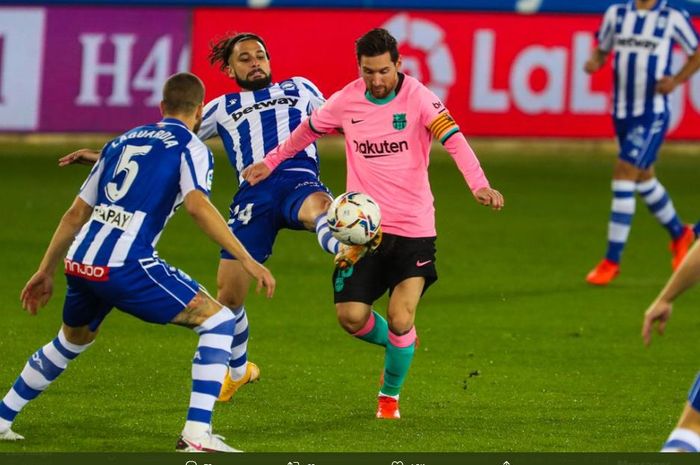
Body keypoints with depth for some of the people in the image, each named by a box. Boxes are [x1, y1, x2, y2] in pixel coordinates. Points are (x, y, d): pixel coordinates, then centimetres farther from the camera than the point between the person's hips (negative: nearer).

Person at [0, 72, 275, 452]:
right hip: (125, 265, -7)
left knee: (72, 341, 34)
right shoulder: (190, 147, 4)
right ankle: (196, 434, -10)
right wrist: (247, 260, -16)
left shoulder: (122, 142, 23)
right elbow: (197, 204, -15)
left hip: (80, 263, 7)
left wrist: (45, 271, 33)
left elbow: (76, 214, 26)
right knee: (219, 321, 1)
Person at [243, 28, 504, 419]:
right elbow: (309, 130, 21)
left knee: (400, 319, -11)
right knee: (352, 317, -3)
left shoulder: (418, 97, -11)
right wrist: (271, 163, 25)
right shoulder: (346, 101, 0)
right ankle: (400, 344, 32)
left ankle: (390, 396, 16)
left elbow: (454, 139, -25)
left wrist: (479, 184, -40)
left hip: (414, 229, -3)